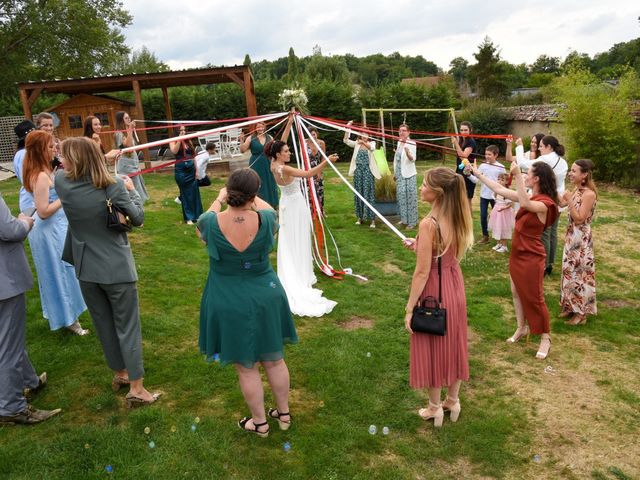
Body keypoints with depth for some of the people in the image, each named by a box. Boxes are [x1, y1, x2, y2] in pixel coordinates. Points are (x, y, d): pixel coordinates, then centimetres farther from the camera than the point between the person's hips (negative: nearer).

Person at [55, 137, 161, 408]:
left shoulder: (62, 183, -7)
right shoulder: (113, 187, -17)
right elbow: (137, 219, -5)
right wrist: (132, 190, 7)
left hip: (86, 269, 4)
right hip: (117, 269, -4)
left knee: (104, 324, 19)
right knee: (127, 326, 5)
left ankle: (119, 374, 36)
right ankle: (136, 389, 10)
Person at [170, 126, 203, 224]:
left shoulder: (189, 141, 10)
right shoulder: (174, 142, 0)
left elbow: (193, 156, 12)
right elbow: (174, 151, -21)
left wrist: (196, 170, 8)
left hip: (191, 168, 4)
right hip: (180, 169, -4)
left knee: (194, 192, 7)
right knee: (186, 193, 2)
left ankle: (197, 215, 20)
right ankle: (189, 217, 10)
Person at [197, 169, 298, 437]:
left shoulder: (211, 223, -21)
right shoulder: (266, 220, -19)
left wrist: (219, 200, 19)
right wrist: (251, 197, 22)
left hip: (229, 304, -1)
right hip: (265, 298, 2)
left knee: (246, 367, 15)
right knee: (274, 360, 20)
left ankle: (259, 423, 32)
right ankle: (283, 413, 39)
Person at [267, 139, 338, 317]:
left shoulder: (275, 165, -3)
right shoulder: (284, 169, -27)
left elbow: (281, 142, 9)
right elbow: (307, 173, -37)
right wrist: (326, 162, -38)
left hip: (289, 204, 9)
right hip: (295, 205, -9)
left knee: (289, 242, 19)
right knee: (297, 242, 2)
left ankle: (290, 275, 33)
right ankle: (299, 277, 12)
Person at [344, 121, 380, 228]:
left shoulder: (371, 143, 3)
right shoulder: (356, 144, 8)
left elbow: (372, 148, -21)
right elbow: (346, 140, -7)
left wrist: (364, 143, -39)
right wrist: (347, 128, -17)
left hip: (368, 171, -3)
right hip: (358, 171, 3)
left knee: (368, 194, -4)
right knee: (358, 193, 8)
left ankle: (372, 219, 0)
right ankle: (360, 217, 19)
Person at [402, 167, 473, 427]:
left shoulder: (429, 224, -25)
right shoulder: (456, 218, -2)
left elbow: (422, 271, -23)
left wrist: (409, 308, -15)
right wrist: (420, 246, 11)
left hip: (434, 290, -7)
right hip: (454, 286, 7)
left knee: (433, 349, 11)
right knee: (451, 345, 21)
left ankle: (435, 408, 29)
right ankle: (453, 401, 39)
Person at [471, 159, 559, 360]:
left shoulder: (544, 203, -22)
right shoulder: (529, 197, 4)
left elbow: (525, 204, -44)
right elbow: (500, 190, 8)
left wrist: (517, 175, -49)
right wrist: (479, 174, 7)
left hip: (531, 258, -9)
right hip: (517, 254, 9)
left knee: (534, 298, 3)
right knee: (516, 292, 19)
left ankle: (545, 338, 19)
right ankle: (521, 328, 36)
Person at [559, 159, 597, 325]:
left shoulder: (589, 194, -19)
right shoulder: (576, 190, 6)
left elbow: (579, 219, -21)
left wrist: (570, 200, -26)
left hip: (581, 239, -8)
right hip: (572, 237, 8)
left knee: (579, 272, 1)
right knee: (570, 271, 15)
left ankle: (581, 313, 13)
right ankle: (571, 306, 28)